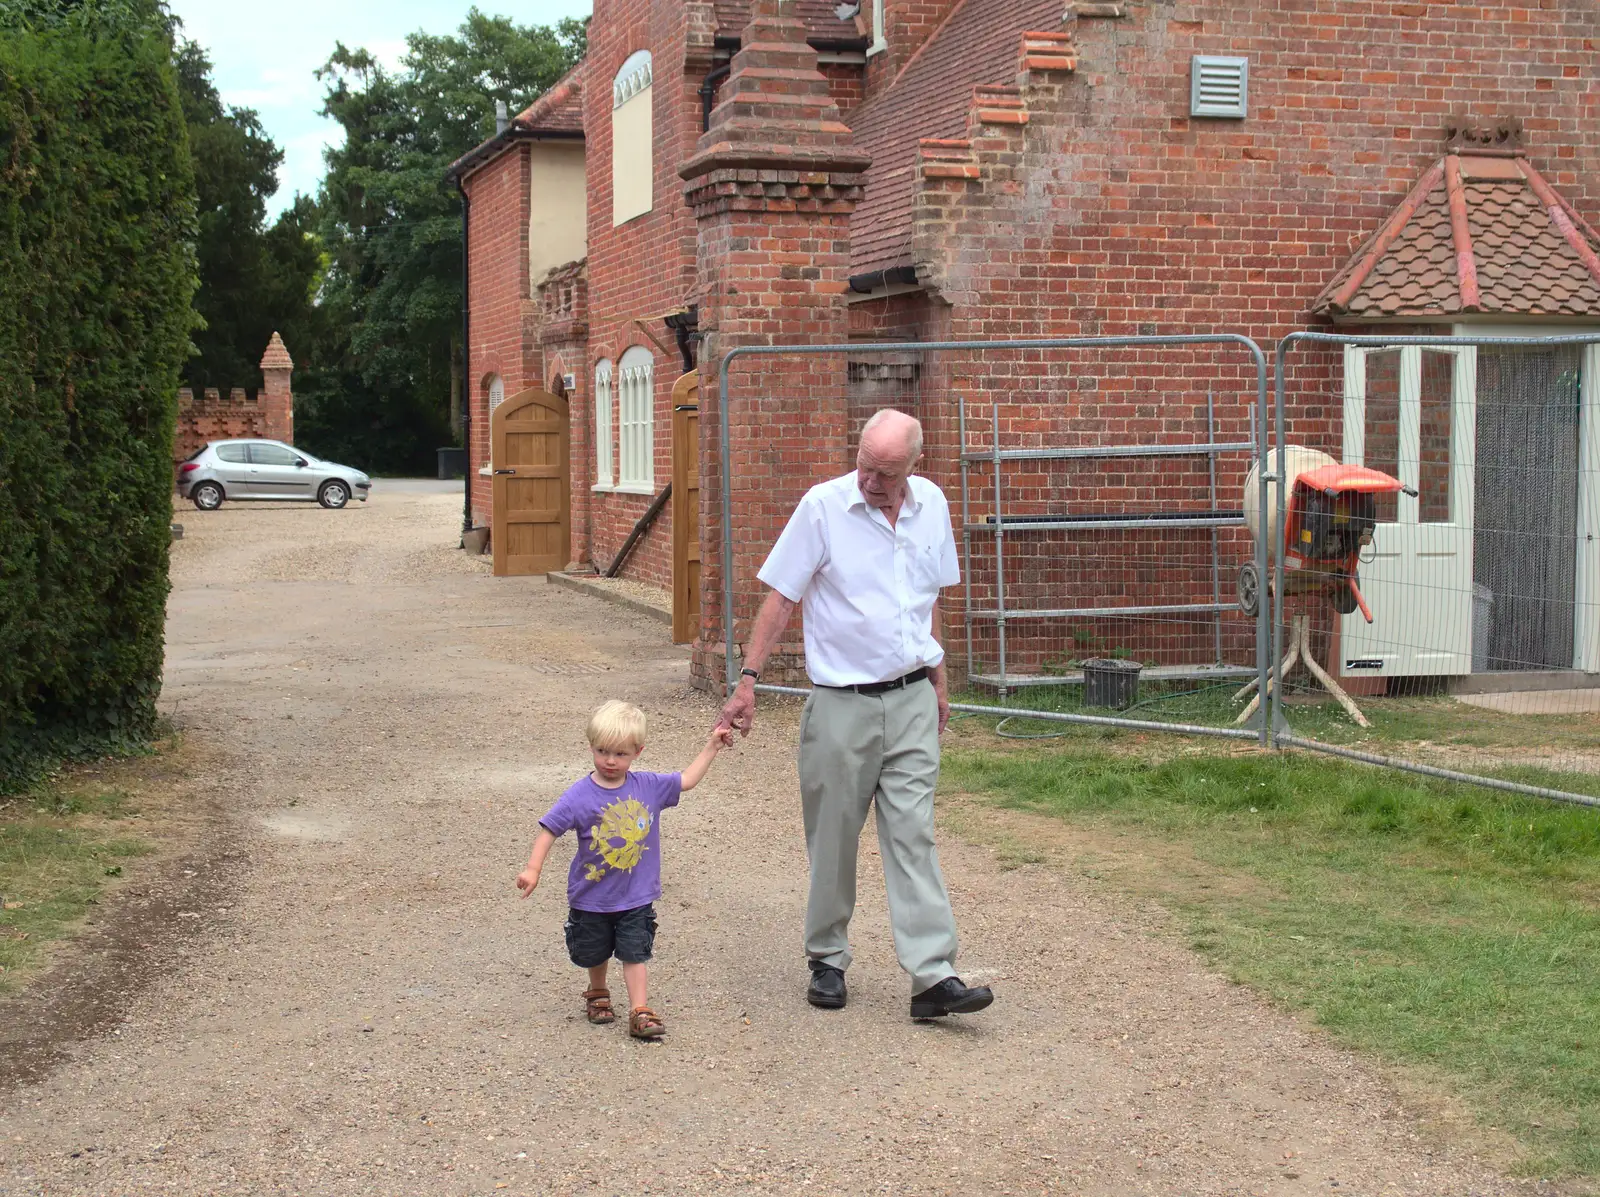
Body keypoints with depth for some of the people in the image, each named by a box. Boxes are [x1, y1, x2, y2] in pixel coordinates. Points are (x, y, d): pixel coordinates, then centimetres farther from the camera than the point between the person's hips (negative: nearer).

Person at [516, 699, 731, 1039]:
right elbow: (549, 830, -15)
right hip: (591, 897, -1)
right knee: (594, 953, 18)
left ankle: (640, 1012, -1)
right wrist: (533, 869, -23)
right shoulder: (580, 796, -17)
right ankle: (598, 994, 43)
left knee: (635, 953, -4)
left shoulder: (648, 786, -7)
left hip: (636, 897, 1)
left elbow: (687, 780, 7)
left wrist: (712, 747, 3)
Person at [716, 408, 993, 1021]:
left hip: (912, 699, 3)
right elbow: (781, 598, -6)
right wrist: (748, 679, -9)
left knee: (913, 835, -2)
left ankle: (934, 977, -6)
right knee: (834, 837, 6)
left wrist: (938, 679, 20)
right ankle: (827, 961, 23)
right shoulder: (823, 505, -9)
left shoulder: (931, 505, 4)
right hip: (842, 701, -3)